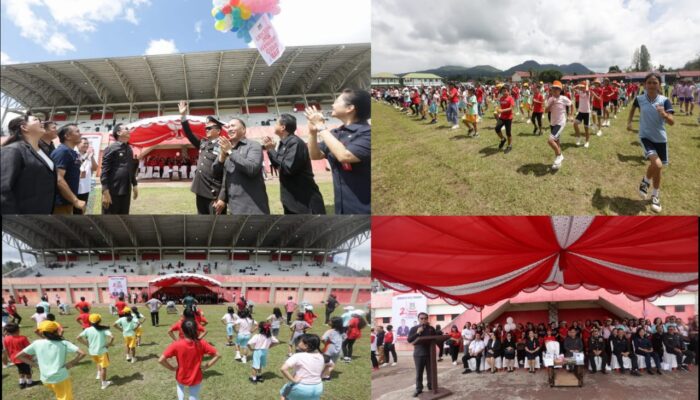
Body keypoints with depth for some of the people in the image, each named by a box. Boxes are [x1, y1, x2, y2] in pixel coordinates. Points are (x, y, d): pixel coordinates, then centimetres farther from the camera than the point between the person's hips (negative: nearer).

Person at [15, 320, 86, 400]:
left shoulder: (37, 343, -2)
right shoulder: (64, 343, -7)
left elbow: (18, 356, 5)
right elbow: (82, 353, -15)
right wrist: (71, 363, -1)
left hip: (45, 379, 3)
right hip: (61, 378, -3)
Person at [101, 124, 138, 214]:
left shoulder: (129, 149, 13)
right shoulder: (111, 148, -8)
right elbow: (104, 171, -13)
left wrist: (134, 185, 17)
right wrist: (105, 191, -19)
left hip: (126, 191, 7)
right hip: (112, 191, -7)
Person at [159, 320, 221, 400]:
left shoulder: (176, 345, -22)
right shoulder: (201, 343, -19)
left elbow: (161, 360, -23)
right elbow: (217, 355, -15)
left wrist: (172, 368, -8)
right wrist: (206, 366, -5)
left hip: (181, 378, 1)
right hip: (196, 379, -1)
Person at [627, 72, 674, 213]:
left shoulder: (664, 101, -11)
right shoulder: (639, 99, -8)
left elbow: (671, 122, -17)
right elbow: (633, 108, 18)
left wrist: (664, 114, -36)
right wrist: (629, 122, 14)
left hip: (661, 139, 2)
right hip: (645, 137, -1)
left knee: (658, 168, 11)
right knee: (656, 163, -25)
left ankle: (655, 196, 32)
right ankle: (645, 181, 6)